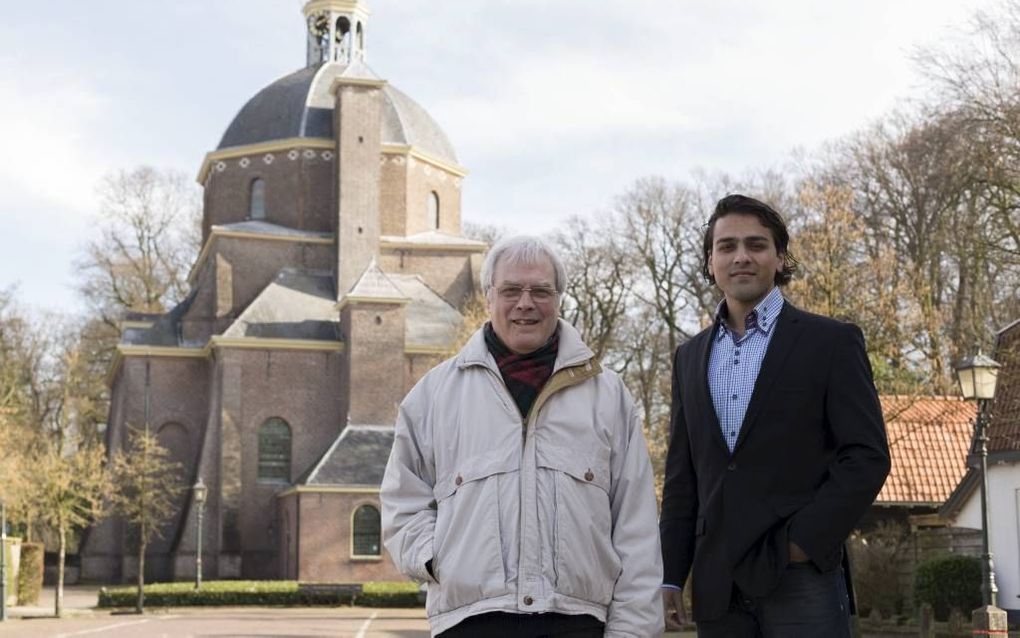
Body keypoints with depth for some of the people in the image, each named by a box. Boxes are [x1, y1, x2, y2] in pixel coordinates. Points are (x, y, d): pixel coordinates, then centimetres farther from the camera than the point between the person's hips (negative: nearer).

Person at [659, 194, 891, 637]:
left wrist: (805, 541, -12)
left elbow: (868, 456, -4)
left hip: (800, 577, -4)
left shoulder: (831, 342, 2)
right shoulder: (690, 357, 15)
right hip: (717, 585, 4)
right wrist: (670, 577, 7)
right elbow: (681, 476, 15)